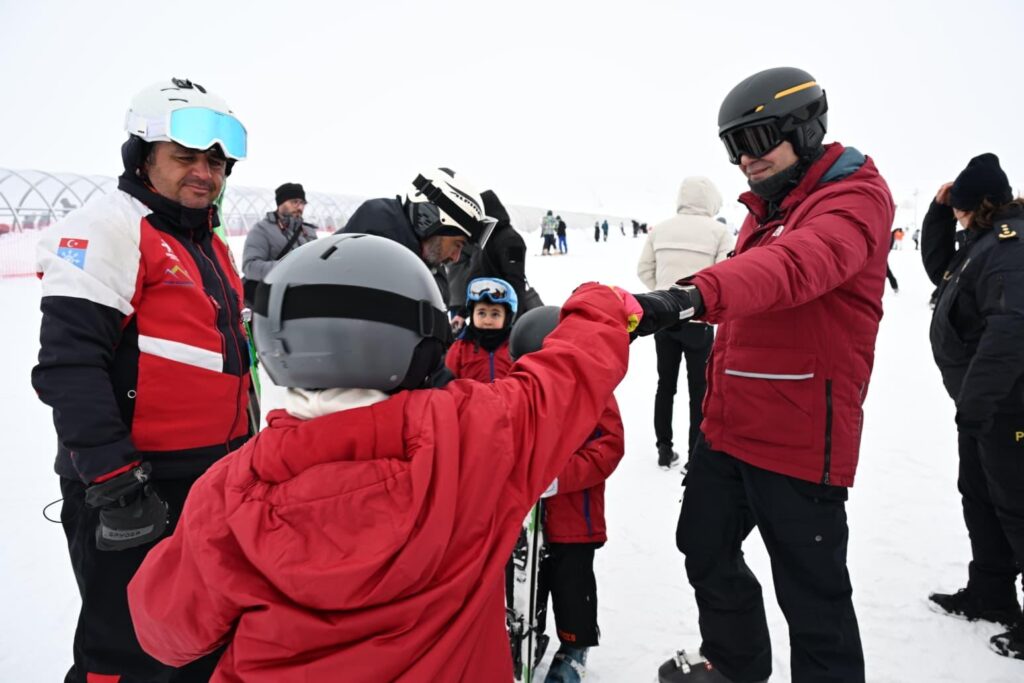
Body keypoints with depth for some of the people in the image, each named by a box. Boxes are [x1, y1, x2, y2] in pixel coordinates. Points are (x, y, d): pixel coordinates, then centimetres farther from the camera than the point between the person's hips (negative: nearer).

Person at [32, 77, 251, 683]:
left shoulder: (210, 245, 14)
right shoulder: (110, 227, -13)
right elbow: (69, 360, -21)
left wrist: (244, 458, 22)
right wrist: (112, 480, -24)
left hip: (214, 484, 9)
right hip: (133, 490, -8)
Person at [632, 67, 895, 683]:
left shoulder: (856, 198, -13)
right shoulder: (766, 208, 15)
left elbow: (796, 266, -35)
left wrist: (692, 293, -51)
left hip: (800, 441, -9)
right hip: (728, 430, 9)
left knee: (812, 592, 4)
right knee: (706, 553, 22)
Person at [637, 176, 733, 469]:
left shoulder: (661, 228, 2)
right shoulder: (719, 230, -8)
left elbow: (644, 270, 4)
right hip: (699, 319, -3)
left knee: (665, 384, 15)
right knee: (699, 388, 9)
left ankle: (664, 450, 22)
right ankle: (696, 453, 15)